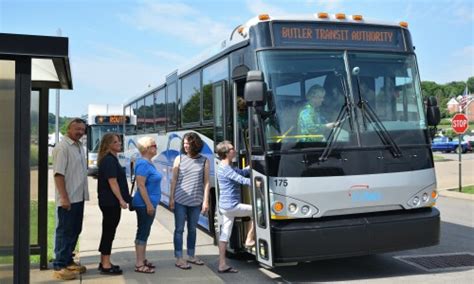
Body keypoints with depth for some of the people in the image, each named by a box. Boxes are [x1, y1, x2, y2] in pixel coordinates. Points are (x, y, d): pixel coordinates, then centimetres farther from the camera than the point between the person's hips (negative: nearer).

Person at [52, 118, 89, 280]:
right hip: (68, 198, -9)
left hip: (79, 197, 9)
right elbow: (58, 174, -20)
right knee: (65, 232, -3)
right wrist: (64, 197, -24)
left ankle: (68, 261, 26)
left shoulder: (79, 146, 13)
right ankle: (59, 267, 4)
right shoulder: (62, 147, -14)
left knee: (75, 231, 15)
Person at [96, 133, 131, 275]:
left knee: (108, 231, 14)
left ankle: (104, 262, 23)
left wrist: (123, 198, 23)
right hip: (111, 202, -10)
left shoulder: (111, 159, 17)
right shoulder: (109, 160, -15)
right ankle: (106, 265, 1)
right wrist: (121, 200, -21)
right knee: (109, 232, -5)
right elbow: (112, 182, -21)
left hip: (109, 201, 10)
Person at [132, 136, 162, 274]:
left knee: (145, 232, 15)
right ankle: (139, 265, 1)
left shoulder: (149, 163, 13)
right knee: (142, 232, -5)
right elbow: (141, 185, -22)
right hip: (145, 204, -10)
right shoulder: (143, 163, -17)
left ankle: (143, 260, 24)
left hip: (149, 203, 10)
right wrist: (148, 204, -23)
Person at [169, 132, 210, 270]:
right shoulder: (179, 159, 2)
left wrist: (206, 201, -2)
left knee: (192, 229, 13)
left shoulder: (204, 161, 3)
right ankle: (179, 258, 8)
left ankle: (191, 256, 26)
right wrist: (171, 198, -2)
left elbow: (206, 182, 3)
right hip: (180, 200, -1)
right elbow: (174, 180, 2)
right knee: (179, 229, 1)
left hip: (196, 201, 1)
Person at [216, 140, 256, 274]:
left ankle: (222, 265, 10)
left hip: (225, 206, 10)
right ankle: (250, 239, 8)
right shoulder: (226, 169, -16)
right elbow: (242, 180, -22)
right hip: (231, 206, -10)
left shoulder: (225, 167, 16)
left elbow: (242, 172, 18)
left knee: (225, 234, 8)